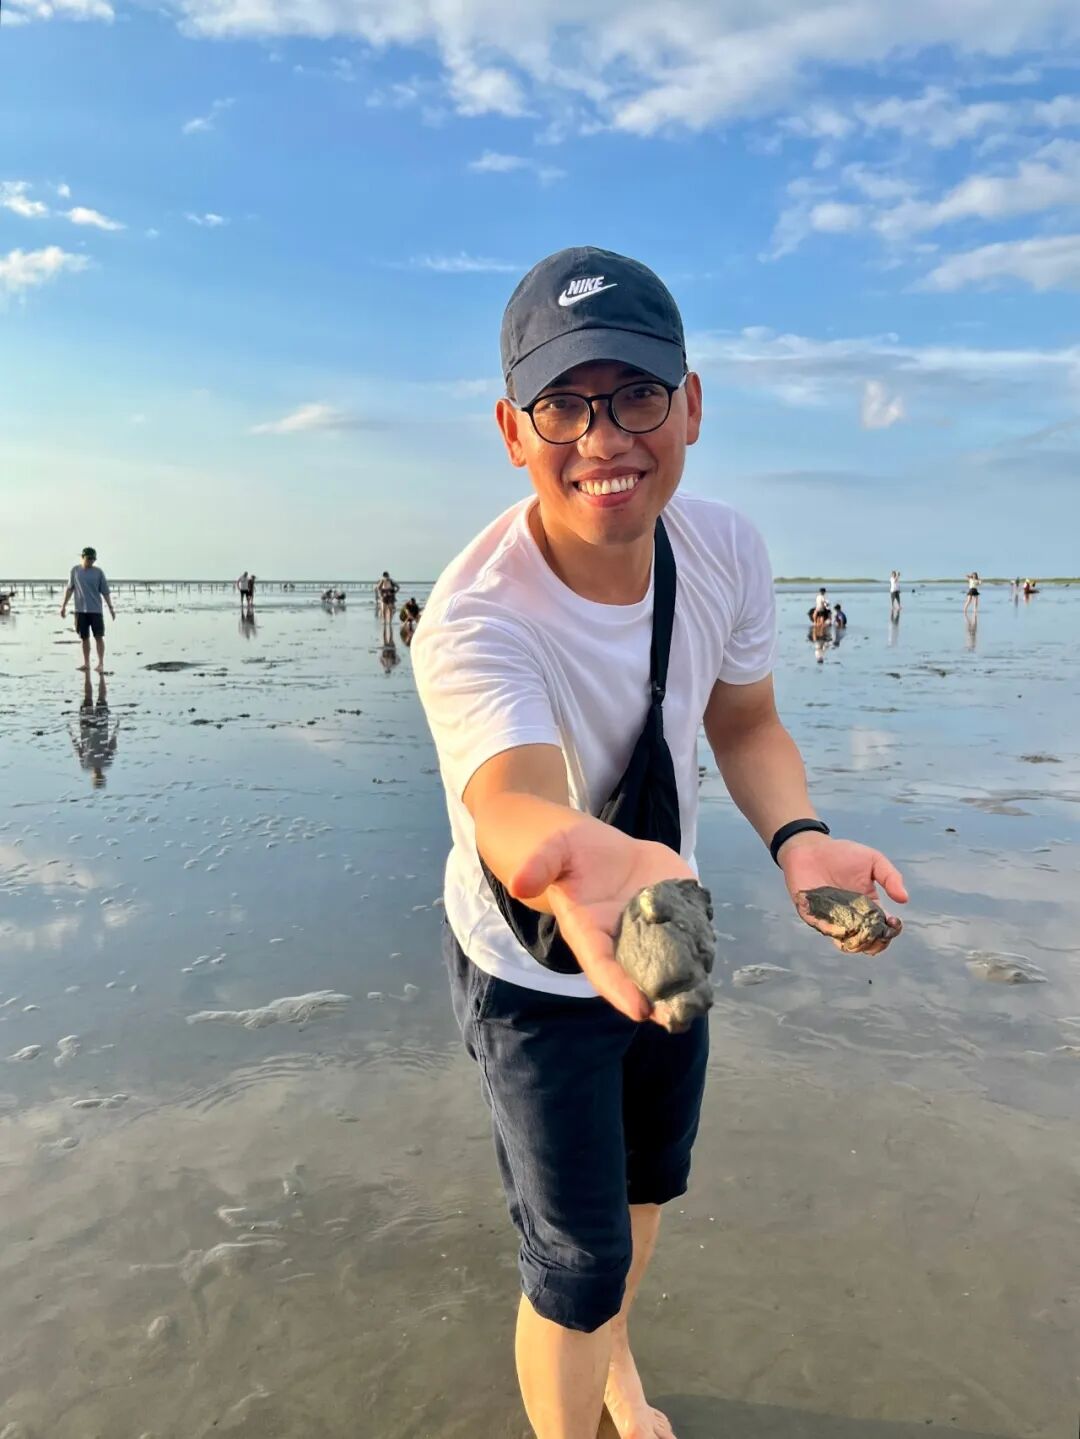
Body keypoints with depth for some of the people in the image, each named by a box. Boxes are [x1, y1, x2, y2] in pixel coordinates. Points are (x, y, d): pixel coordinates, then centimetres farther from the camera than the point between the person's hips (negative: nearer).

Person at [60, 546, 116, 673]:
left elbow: (105, 591, 1)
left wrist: (111, 607, -3)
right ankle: (86, 663, 17)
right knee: (84, 638, 8)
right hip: (80, 610, 2)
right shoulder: (75, 570, 5)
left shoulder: (98, 572, 0)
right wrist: (64, 605, 9)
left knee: (99, 637, -5)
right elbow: (69, 589, 11)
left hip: (96, 610, -2)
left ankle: (101, 663, -3)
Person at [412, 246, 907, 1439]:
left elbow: (744, 722, -2)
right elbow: (514, 800, -53)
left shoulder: (726, 549, -16)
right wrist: (577, 868, -77)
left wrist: (794, 834, -22)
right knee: (578, 1258, 6)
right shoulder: (474, 622, -35)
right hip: (536, 976, -6)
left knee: (650, 1182, 28)